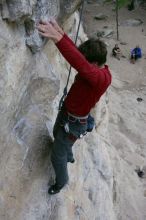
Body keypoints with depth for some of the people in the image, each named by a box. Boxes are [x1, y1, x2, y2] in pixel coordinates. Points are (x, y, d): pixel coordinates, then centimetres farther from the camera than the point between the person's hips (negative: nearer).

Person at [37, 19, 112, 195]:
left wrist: (58, 38, -64)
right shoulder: (96, 67, -9)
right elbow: (75, 51, -5)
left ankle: (61, 181, 39)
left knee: (57, 157, 9)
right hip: (65, 112, 9)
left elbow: (81, 66, -55)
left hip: (73, 123, -9)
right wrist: (61, 33, -21)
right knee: (57, 135, 36)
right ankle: (69, 157, 63)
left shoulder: (102, 78, -36)